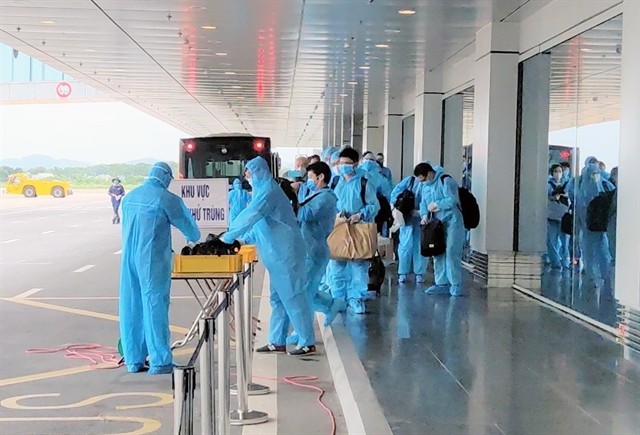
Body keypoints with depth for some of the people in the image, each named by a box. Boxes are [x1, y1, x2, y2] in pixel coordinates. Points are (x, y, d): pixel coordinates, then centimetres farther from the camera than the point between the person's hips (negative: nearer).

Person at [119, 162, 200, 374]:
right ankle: (160, 361, 3)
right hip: (153, 261, -6)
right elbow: (186, 222, 2)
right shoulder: (166, 199, -9)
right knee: (155, 305, -1)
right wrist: (194, 238, 23)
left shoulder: (129, 197, 10)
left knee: (131, 307, 9)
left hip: (128, 260, 6)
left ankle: (134, 360, 16)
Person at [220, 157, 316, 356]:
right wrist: (246, 239, 13)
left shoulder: (268, 191, -15)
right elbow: (262, 224, 23)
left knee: (292, 296, -7)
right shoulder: (264, 190, 16)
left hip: (284, 253, -10)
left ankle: (308, 343, -3)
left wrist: (228, 237, -15)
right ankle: (277, 342, 17)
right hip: (277, 254, 10)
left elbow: (250, 216, -21)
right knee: (278, 297, 12)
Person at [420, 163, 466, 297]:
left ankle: (456, 286, -8)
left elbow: (452, 200, -21)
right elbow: (424, 203, 12)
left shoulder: (445, 180, -13)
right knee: (438, 253, 8)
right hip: (438, 223, 9)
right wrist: (425, 214, -8)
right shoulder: (426, 186, 14)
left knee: (451, 253, -12)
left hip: (452, 222, -8)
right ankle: (442, 284, 14)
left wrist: (436, 204, -13)